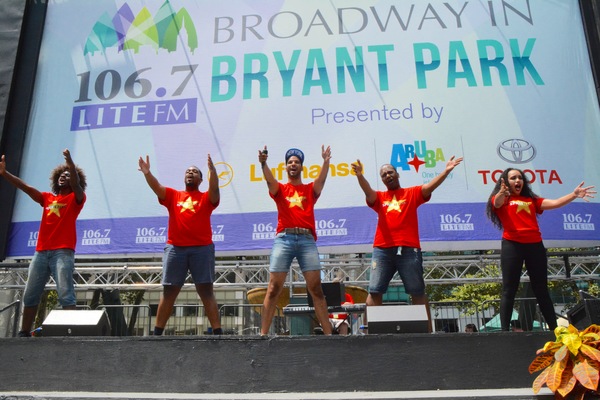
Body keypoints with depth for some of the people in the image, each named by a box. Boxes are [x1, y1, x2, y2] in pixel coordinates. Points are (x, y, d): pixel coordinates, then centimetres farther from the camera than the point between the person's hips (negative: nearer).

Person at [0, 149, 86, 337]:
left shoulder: (76, 198, 6)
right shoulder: (47, 198, 20)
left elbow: (76, 186, -14)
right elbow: (25, 187, 12)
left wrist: (70, 162, -29)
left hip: (63, 252, -6)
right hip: (41, 252, 6)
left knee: (65, 294, -14)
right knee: (30, 295, 8)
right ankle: (24, 333, 16)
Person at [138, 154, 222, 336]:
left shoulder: (207, 198, 9)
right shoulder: (172, 195, 14)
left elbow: (214, 188, -12)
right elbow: (156, 187, -2)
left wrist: (212, 170, -30)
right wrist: (147, 173, -20)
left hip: (202, 248, -2)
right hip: (175, 248, 2)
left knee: (206, 291, -1)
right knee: (169, 292, 8)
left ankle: (218, 333, 2)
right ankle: (157, 333, 16)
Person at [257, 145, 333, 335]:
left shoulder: (311, 189, 19)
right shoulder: (280, 189, 16)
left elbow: (321, 179, -1)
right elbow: (269, 179, -4)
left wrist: (326, 162, -19)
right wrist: (263, 163, -24)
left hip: (307, 240, 1)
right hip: (284, 239, 0)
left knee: (316, 288, -2)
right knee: (273, 288, -4)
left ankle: (328, 333, 3)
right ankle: (263, 334, -1)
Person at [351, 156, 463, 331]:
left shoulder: (412, 193, 14)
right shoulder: (379, 197, 15)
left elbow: (430, 186, -1)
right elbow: (367, 191, -5)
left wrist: (446, 171, -17)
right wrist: (360, 175, -25)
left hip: (409, 249, -1)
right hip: (382, 249, 1)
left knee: (417, 291, 6)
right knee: (374, 291, -1)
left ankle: (427, 329, 14)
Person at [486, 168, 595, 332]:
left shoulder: (531, 199, 19)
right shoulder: (501, 199, 7)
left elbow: (554, 203, 8)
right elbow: (497, 202, -17)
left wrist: (574, 194, -9)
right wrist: (502, 192, -40)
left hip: (535, 245, 4)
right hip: (512, 245, -4)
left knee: (541, 290, 10)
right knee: (509, 290, -3)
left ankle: (554, 329, 17)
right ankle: (504, 331, -3)